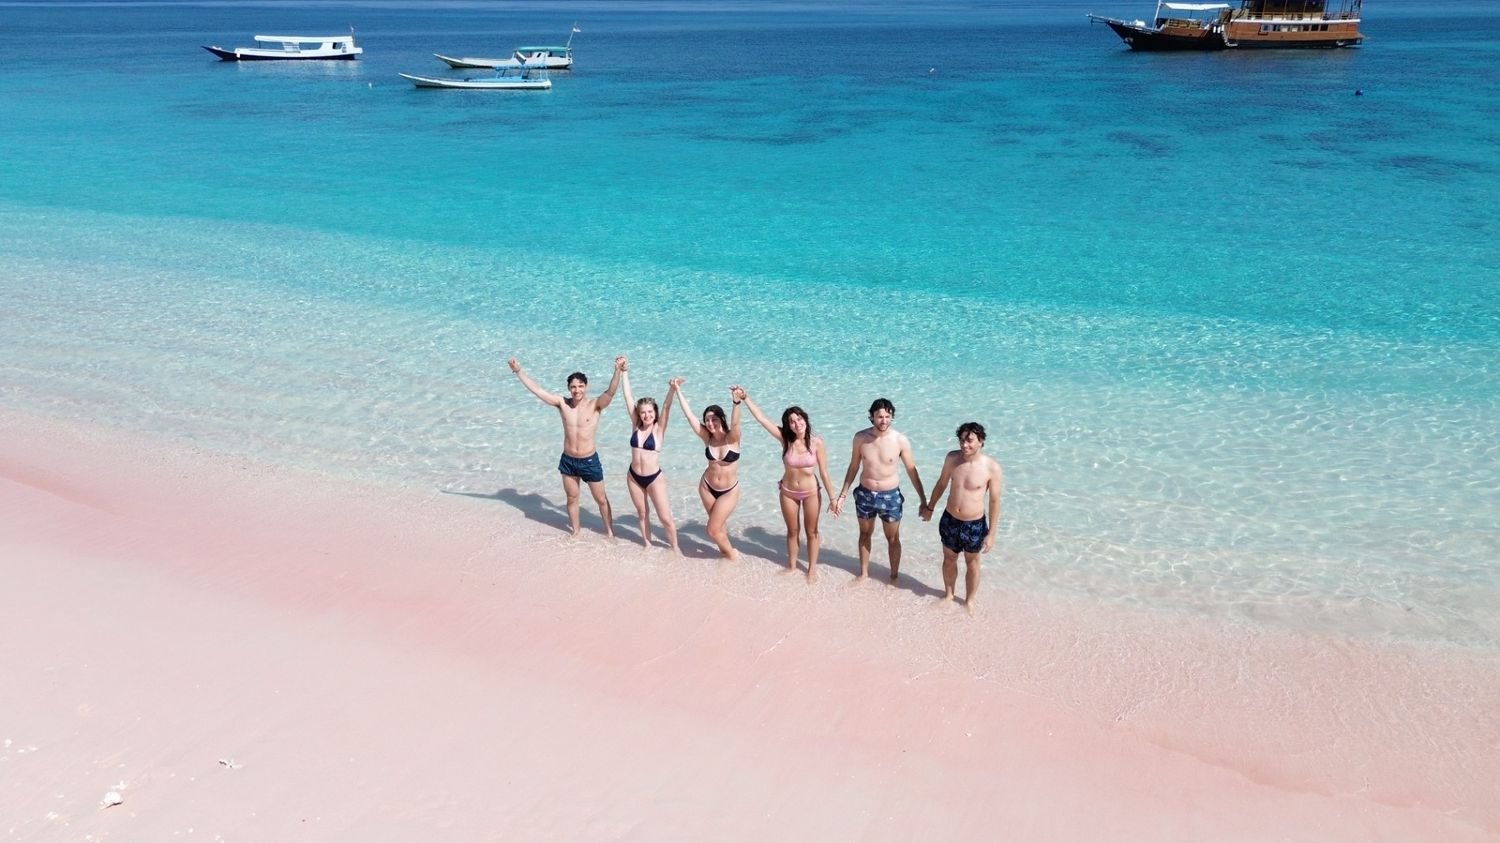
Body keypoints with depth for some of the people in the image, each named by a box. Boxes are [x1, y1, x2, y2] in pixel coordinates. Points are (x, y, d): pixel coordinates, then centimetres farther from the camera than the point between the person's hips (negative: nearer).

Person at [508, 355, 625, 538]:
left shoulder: (595, 405, -14)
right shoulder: (562, 403, -5)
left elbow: (610, 392, -32)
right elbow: (537, 390, -5)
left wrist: (617, 371, -49)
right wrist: (519, 372, -9)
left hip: (590, 461, -3)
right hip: (568, 461, 3)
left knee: (601, 499, 10)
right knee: (572, 498, 18)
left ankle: (610, 531, 28)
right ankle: (575, 531, 37)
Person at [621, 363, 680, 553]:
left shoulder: (659, 429, -10)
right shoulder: (636, 426, -3)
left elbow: (666, 407, -25)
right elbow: (628, 398, -5)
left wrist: (672, 389, -41)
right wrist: (624, 373, -7)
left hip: (654, 478, -3)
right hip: (633, 477, 3)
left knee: (665, 517, 1)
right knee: (642, 513, 17)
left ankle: (675, 547, 19)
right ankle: (647, 543, 34)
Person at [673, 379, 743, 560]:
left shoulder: (731, 438, -19)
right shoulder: (707, 437, -9)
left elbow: (735, 423, -40)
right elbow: (689, 415, -12)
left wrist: (737, 403, -59)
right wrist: (678, 390, -16)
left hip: (729, 491, -4)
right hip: (707, 487, 4)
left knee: (713, 530, -3)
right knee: (719, 524, 17)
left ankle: (732, 553, 23)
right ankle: (726, 551, 42)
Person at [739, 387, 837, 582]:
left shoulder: (817, 443, -18)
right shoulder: (785, 439, -15)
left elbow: (824, 472, -11)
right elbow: (761, 419, -20)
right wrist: (745, 399, -27)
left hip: (811, 493, -2)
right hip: (788, 492, 2)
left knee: (811, 531, 14)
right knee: (792, 531, 18)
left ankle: (812, 568, 30)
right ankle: (792, 565, 37)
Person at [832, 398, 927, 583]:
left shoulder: (900, 440, -16)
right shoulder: (860, 438, -11)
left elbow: (912, 471, -6)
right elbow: (853, 467, 2)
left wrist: (923, 500, -5)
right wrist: (842, 495, 4)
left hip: (890, 496, -2)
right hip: (865, 494, 2)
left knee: (893, 538, 13)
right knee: (865, 535, 20)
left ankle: (894, 576, 31)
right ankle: (864, 573, 38)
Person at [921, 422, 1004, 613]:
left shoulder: (992, 467, -20)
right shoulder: (952, 458, -10)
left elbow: (995, 501, -13)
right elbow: (941, 484, 8)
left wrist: (991, 533, -11)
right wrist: (930, 507, 17)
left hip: (974, 524, -3)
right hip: (950, 520, 3)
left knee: (972, 563, 17)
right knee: (949, 559, 21)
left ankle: (969, 600, 37)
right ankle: (948, 594, 44)